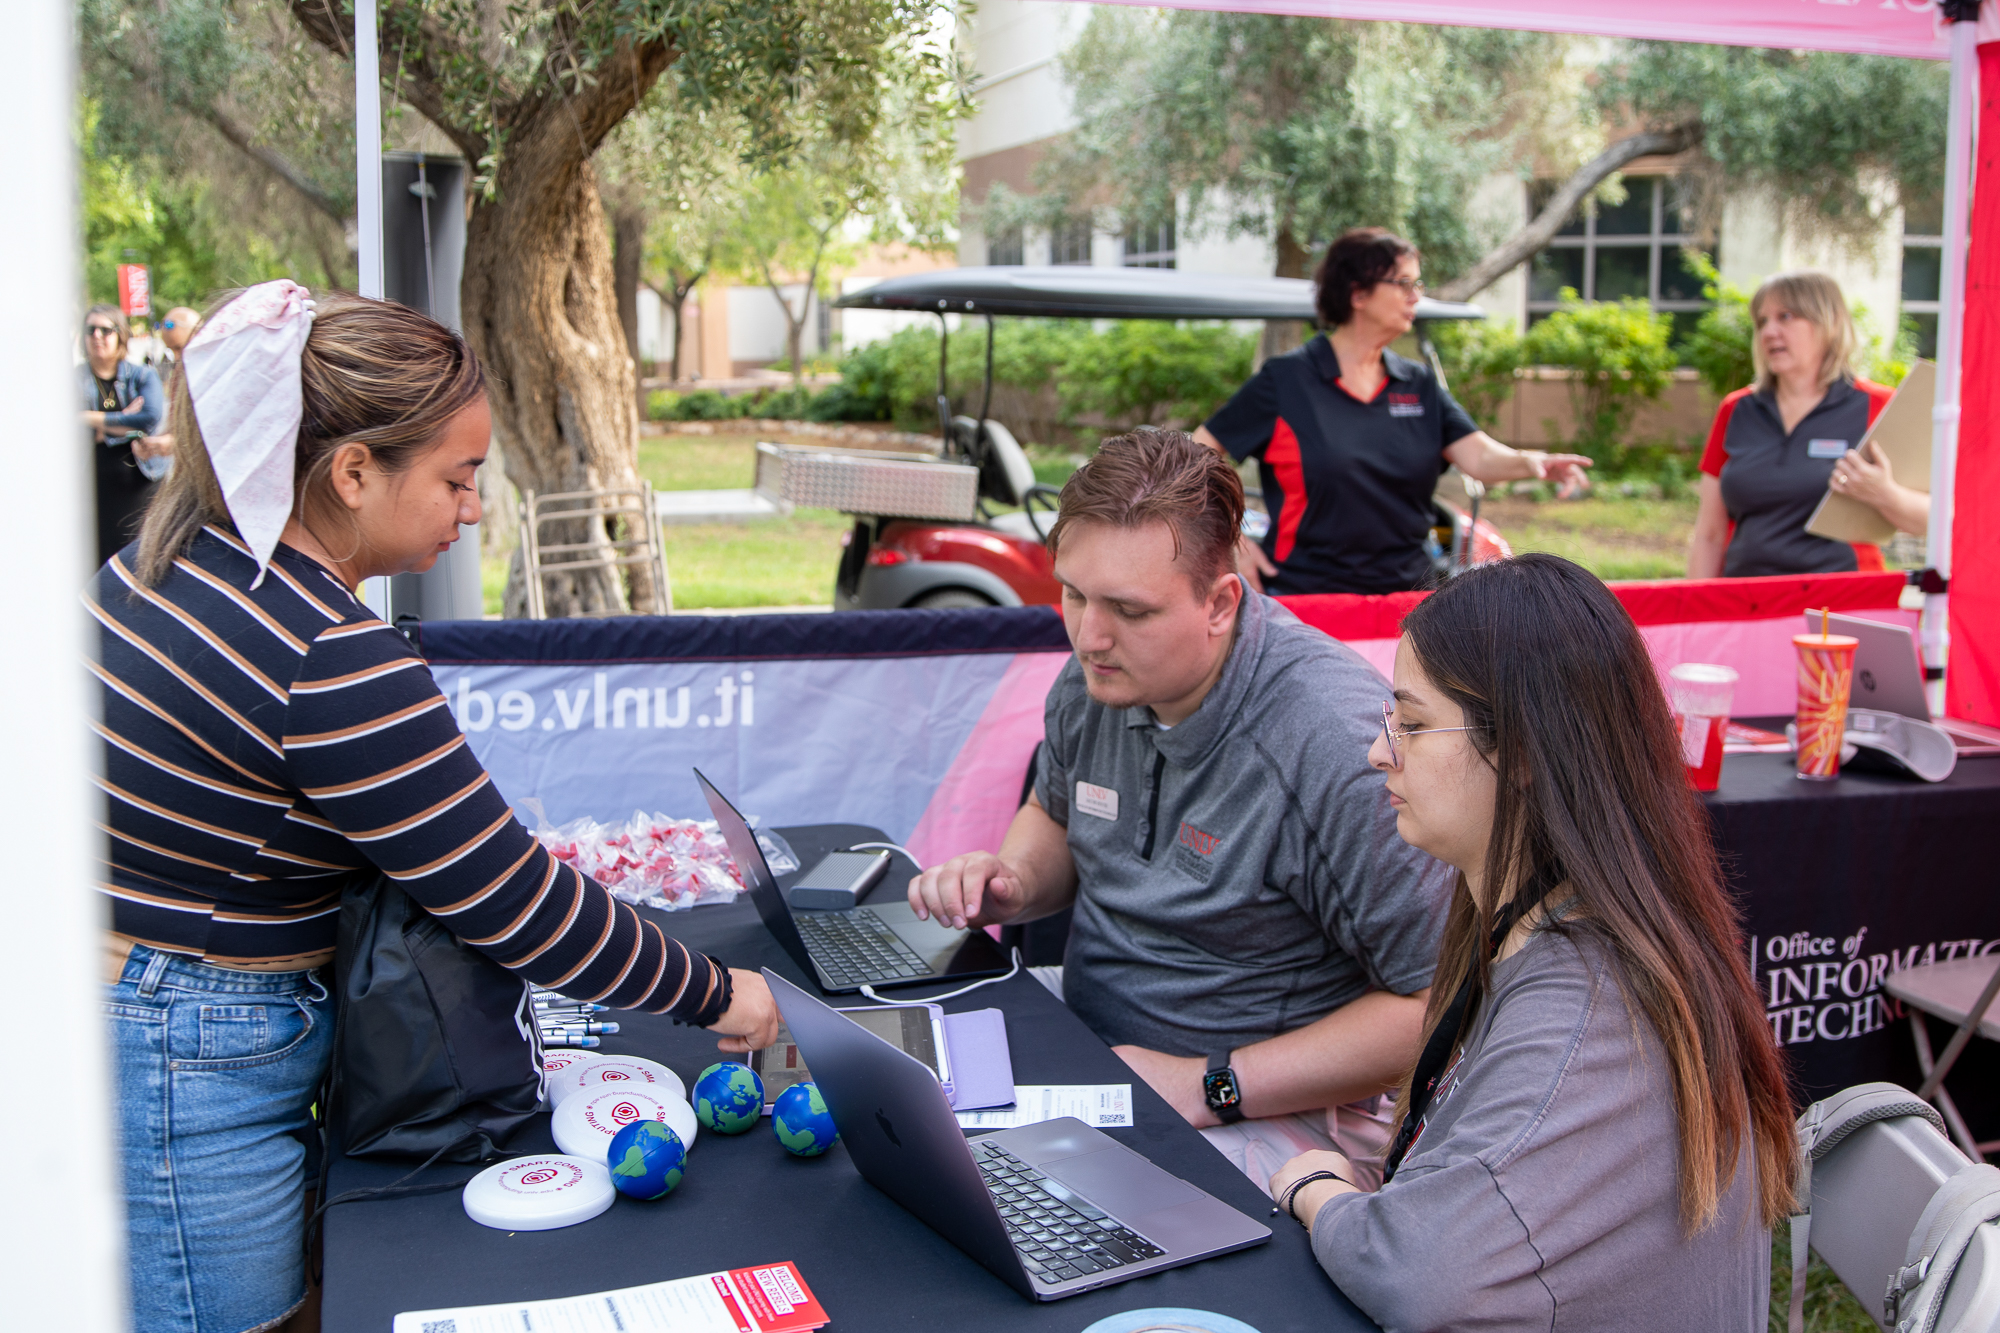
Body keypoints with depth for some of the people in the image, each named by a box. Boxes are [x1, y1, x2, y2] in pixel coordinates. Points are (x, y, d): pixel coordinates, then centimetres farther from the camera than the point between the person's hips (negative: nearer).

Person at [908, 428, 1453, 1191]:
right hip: (1088, 1039, 8)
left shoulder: (1338, 744, -27)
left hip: (1279, 1108, -7)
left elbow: (1441, 1004, -24)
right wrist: (1008, 885, -3)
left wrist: (1211, 1086, -24)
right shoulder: (1095, 678, -2)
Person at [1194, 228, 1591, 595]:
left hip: (1406, 588, 4)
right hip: (1305, 590, -4)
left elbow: (1478, 455, -4)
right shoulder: (1285, 379, -5)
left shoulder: (1420, 384, 9)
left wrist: (1531, 462, -25)